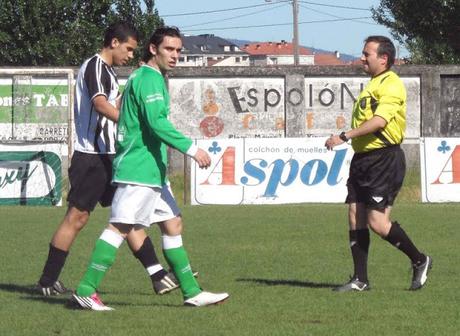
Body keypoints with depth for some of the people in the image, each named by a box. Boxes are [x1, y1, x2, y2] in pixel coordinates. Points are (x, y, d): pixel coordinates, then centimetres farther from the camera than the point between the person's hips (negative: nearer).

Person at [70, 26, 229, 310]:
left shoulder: (145, 77, 20)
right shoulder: (150, 78, -12)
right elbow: (157, 123, -22)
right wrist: (191, 149, -22)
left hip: (152, 170, 11)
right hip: (139, 169, -11)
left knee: (173, 224, 12)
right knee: (120, 227, -13)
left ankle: (192, 292, 15)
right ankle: (86, 291, -15)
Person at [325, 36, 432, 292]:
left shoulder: (391, 85, -13)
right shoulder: (372, 85, 19)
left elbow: (380, 120, -25)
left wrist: (345, 136, -27)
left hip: (385, 160, -10)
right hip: (363, 159, 10)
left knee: (377, 221, -12)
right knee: (356, 218, 3)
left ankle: (420, 261, 7)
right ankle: (360, 280, 7)